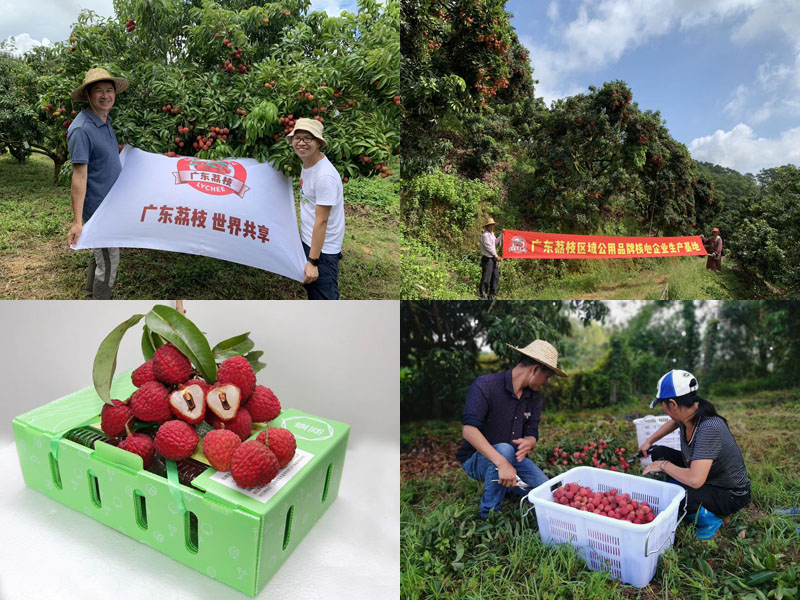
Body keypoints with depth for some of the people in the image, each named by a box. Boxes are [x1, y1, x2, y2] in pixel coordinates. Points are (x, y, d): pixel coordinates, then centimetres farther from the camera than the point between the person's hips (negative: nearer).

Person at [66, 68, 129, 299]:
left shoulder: (105, 121, 8)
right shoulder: (81, 129, -20)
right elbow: (79, 176, -24)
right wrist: (77, 222, -27)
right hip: (97, 208, -9)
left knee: (99, 258, 20)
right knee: (108, 262, -2)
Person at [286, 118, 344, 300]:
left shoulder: (324, 176, -24)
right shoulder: (306, 164, 5)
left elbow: (321, 221, -23)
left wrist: (312, 261, -22)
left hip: (323, 249, -10)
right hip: (307, 241, 10)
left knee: (324, 297, -3)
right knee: (311, 289, 24)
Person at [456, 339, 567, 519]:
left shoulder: (534, 397, 2)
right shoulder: (485, 385, -22)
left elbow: (532, 435, 1)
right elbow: (469, 429, -32)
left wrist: (527, 443, -27)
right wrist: (502, 463, -43)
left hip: (513, 458, 6)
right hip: (477, 458, -6)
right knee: (504, 449, -36)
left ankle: (504, 485, 16)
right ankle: (489, 515, -18)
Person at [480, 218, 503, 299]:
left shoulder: (492, 234, 19)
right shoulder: (485, 235, -11)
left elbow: (495, 243, 17)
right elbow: (488, 247, -15)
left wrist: (501, 235, 11)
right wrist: (496, 256, -12)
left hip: (493, 259, 9)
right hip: (487, 259, -9)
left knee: (495, 276, 8)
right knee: (486, 277, -8)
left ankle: (492, 294, 15)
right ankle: (483, 294, 0)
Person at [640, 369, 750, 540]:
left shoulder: (709, 428, -36)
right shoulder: (687, 415, -11)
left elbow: (695, 480, -42)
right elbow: (673, 422, 18)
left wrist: (664, 465, -25)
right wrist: (649, 442, 19)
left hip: (731, 495, -8)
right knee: (658, 453, 5)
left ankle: (709, 520, -2)